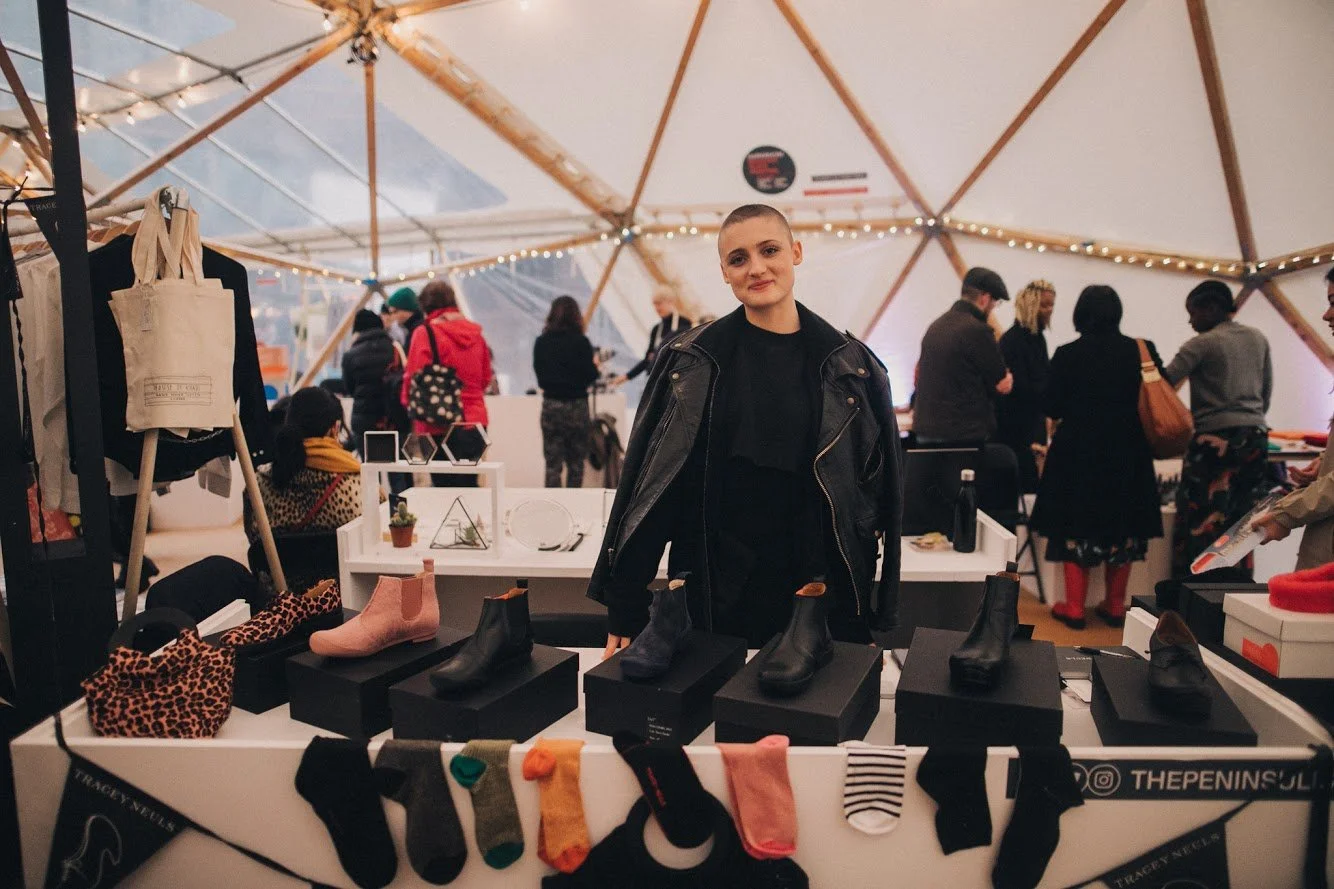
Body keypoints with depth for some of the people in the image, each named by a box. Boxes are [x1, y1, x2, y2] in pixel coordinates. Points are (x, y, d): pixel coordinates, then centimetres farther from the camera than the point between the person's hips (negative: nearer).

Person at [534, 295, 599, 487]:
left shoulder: (541, 342, 1)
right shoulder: (581, 342, -10)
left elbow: (539, 372, 9)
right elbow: (589, 376, -10)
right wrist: (595, 366, 10)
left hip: (550, 405, 2)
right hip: (576, 406, -2)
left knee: (552, 464, 5)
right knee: (576, 462, 10)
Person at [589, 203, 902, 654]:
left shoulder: (850, 366, -2)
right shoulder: (690, 361, -3)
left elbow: (876, 492, 2)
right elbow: (645, 480, -3)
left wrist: (869, 623, 1)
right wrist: (624, 611, -5)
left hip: (817, 594, 1)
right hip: (714, 595, 0)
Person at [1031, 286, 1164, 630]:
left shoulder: (1067, 355, -11)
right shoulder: (1141, 351, -5)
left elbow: (1052, 408, -6)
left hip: (1078, 454, -2)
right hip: (1128, 455, 2)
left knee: (1076, 527, 7)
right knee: (1122, 528, 13)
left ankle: (1074, 607, 9)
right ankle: (1115, 605, 22)